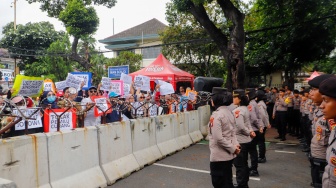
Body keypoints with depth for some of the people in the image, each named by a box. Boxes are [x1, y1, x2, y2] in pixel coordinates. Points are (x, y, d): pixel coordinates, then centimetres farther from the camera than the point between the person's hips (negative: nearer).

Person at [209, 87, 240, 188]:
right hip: (228, 155, 8)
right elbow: (233, 132, 10)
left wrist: (233, 148, -16)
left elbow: (218, 138, -25)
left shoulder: (216, 115, -20)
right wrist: (235, 144, -4)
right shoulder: (229, 112, 8)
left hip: (219, 156, -8)